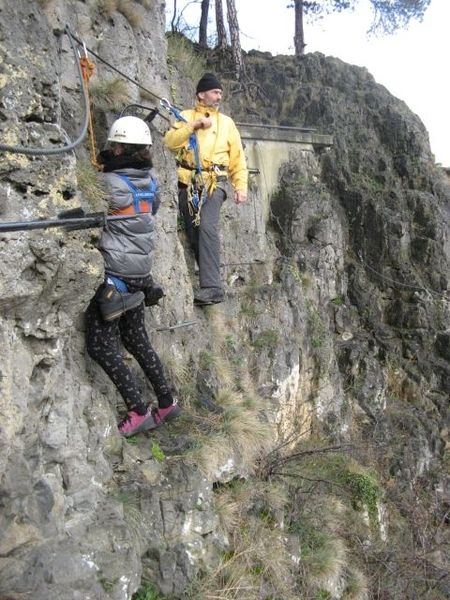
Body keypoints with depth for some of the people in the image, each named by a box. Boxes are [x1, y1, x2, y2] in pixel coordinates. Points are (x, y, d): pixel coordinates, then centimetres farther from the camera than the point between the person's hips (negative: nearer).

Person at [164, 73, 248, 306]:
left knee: (207, 227, -22)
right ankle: (210, 281, 14)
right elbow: (170, 141, -3)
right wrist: (194, 125, -12)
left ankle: (212, 286, -27)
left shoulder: (226, 122, 17)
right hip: (188, 182, 2)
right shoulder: (185, 116, 15)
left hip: (214, 182, -2)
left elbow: (238, 158, 14)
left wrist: (241, 186, 4)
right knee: (193, 233, 2)